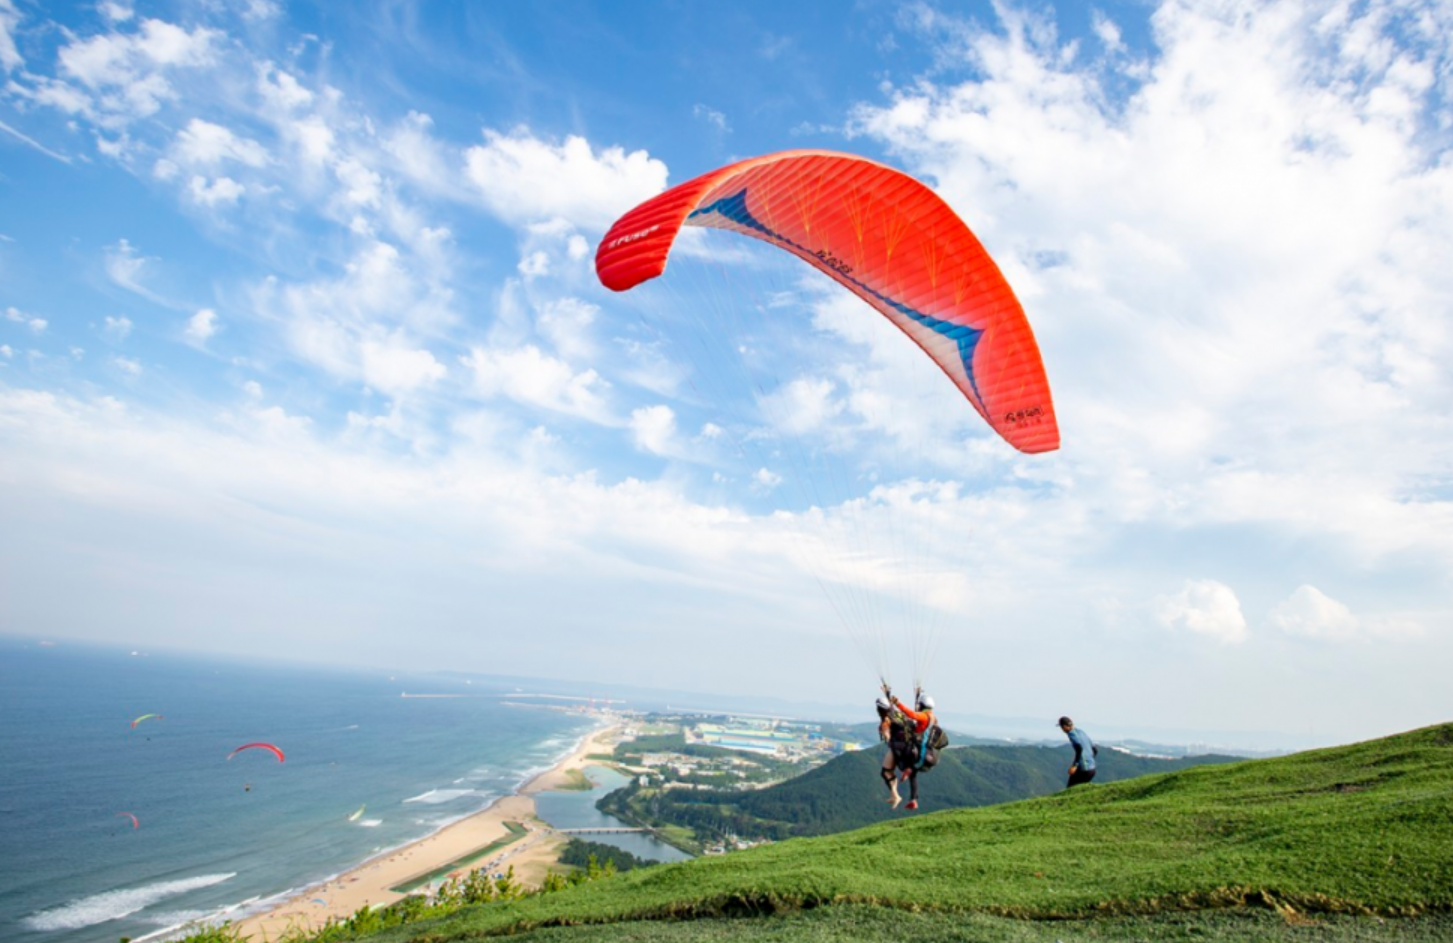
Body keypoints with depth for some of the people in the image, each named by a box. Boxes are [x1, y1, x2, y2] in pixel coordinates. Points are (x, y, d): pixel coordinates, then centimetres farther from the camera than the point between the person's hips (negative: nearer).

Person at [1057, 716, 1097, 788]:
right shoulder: (1082, 733, 15)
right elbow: (1095, 750, 20)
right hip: (1092, 769, 8)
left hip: (1082, 770, -8)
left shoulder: (1072, 734, -11)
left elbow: (1080, 748, -27)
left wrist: (1074, 765, -25)